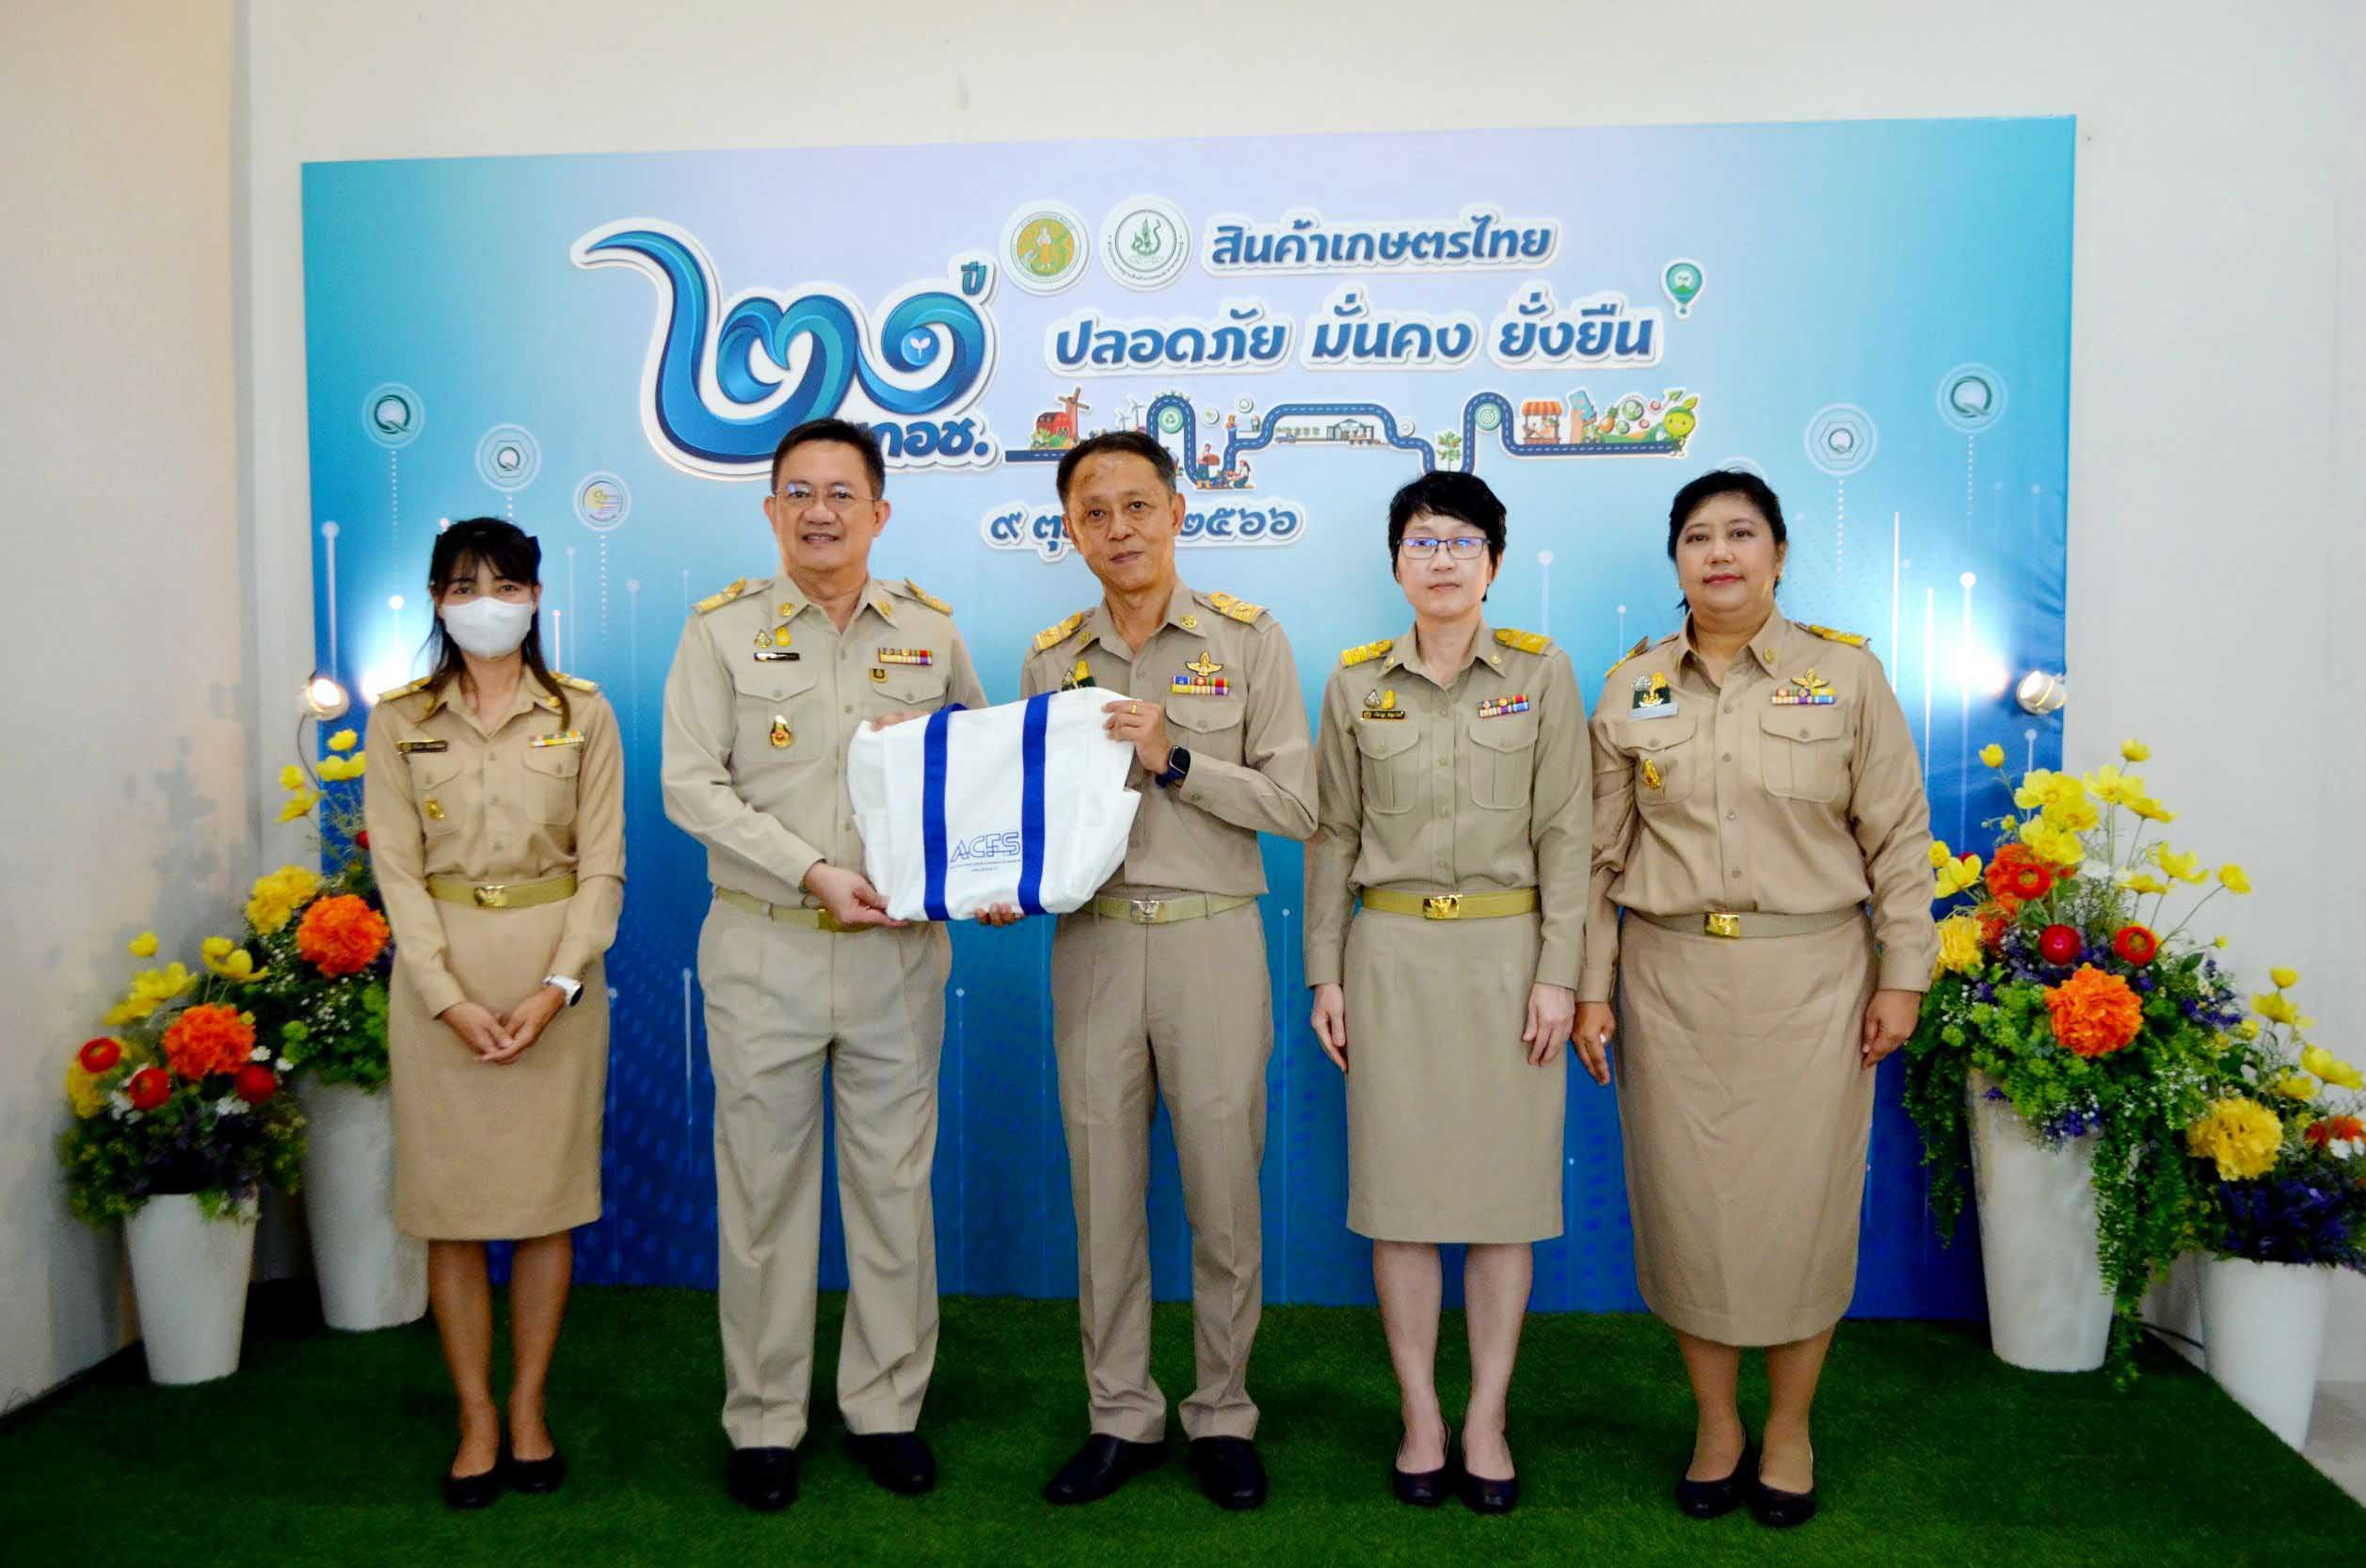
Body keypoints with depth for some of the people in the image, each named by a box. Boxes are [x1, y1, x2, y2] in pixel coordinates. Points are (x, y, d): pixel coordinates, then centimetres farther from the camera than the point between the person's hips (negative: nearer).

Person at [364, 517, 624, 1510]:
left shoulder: (582, 715, 4)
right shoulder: (400, 720, 5)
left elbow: (602, 867, 0)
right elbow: (397, 868, -1)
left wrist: (556, 988, -12)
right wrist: (450, 998, -12)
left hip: (555, 969, 0)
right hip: (439, 973, 0)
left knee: (548, 1195, 4)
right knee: (450, 1200, 3)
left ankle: (529, 1408, 20)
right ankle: (476, 1419, 16)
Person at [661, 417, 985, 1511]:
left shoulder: (930, 629, 7)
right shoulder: (723, 629, 0)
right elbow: (691, 784, -7)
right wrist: (815, 873, -17)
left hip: (900, 949, 2)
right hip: (765, 947, -1)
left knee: (895, 1181, 9)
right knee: (764, 1185, 7)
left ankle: (886, 1408, 25)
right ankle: (763, 1421, 22)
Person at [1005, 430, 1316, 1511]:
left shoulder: (1247, 641, 0)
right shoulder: (1051, 661, 10)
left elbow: (1296, 804, -6)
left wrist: (1174, 761, -16)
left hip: (1211, 939, -3)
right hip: (1091, 944, 3)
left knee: (1224, 1191, 5)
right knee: (1104, 1192, 9)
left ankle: (1222, 1415, 23)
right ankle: (1121, 1417, 25)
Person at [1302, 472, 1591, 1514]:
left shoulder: (1542, 674, 2)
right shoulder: (1356, 683, 5)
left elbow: (1563, 832, 0)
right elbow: (1333, 836, 7)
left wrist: (1558, 973, -6)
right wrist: (1325, 975, 3)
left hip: (1507, 950, -1)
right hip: (1392, 952, 1)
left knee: (1506, 1182, 4)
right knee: (1399, 1184, 4)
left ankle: (1486, 1420, 19)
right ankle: (1420, 1418, 18)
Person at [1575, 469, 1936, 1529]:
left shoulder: (1848, 675, 1)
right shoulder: (1631, 687, 5)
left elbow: (1898, 837, 2)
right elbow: (1602, 854, 7)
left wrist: (1903, 974, -2)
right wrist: (1592, 988, 4)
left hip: (1810, 978, -1)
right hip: (1672, 980, 2)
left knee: (1802, 1202, 5)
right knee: (1688, 1201, 6)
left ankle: (1790, 1429, 25)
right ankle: (1715, 1424, 26)